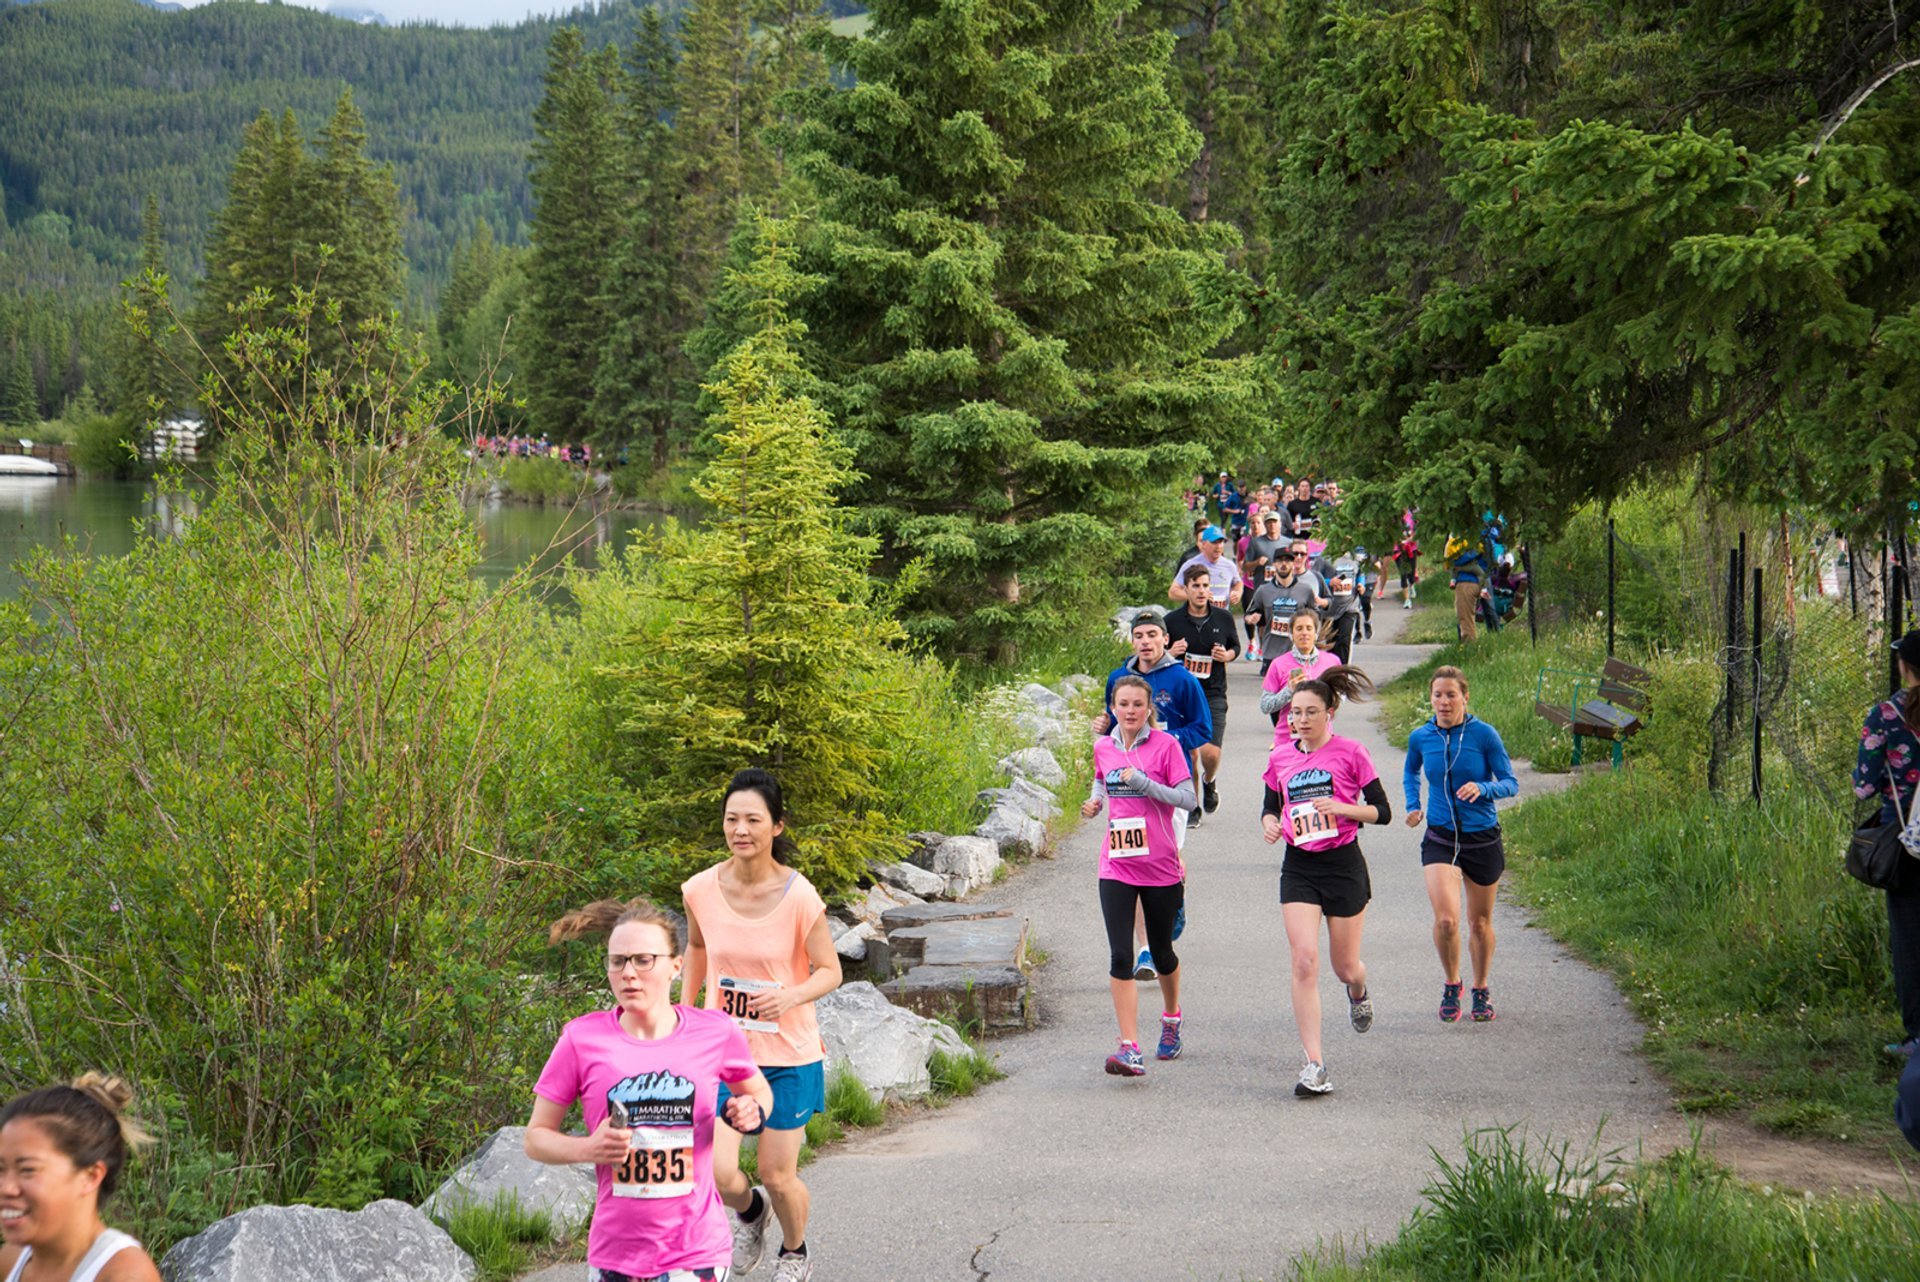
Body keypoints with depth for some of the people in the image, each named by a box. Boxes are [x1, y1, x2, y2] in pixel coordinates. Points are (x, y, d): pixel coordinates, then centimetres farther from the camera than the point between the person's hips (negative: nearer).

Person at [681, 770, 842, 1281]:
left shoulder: (799, 897, -18)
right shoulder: (701, 890, -9)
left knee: (778, 1176, 7)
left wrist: (790, 996, -28)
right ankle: (749, 1211, 28)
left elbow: (830, 971, -9)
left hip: (788, 1052, -2)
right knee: (718, 1175, -10)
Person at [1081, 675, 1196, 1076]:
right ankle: (1130, 1049, -14)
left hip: (1161, 867, -2)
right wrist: (1095, 802, 4)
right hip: (1117, 867, 2)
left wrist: (1143, 783, -21)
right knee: (1120, 957, -11)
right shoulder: (1103, 748, 5)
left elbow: (1187, 798, -11)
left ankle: (1171, 1018, 44)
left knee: (1161, 952, 14)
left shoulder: (1166, 745, -7)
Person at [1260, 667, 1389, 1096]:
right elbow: (1270, 806, 16)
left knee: (1345, 967, 8)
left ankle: (1359, 994, 49)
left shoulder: (1351, 753, -5)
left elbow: (1382, 811, -4)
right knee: (1304, 961, -13)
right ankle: (1314, 1065, -12)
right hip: (1298, 868, 2)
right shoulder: (1281, 757, 4)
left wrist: (1342, 807, -21)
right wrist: (1269, 823, -8)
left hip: (1344, 864, -2)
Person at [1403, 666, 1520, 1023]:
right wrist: (1413, 805, 4)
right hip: (1440, 839, 1)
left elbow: (1510, 783, -6)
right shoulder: (1420, 738, -1)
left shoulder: (1484, 735, -10)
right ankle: (1451, 985, 9)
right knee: (1446, 919, -17)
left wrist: (1482, 788, -26)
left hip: (1483, 839, -1)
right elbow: (1410, 772, 20)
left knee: (1480, 922, 13)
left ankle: (1481, 990, 36)